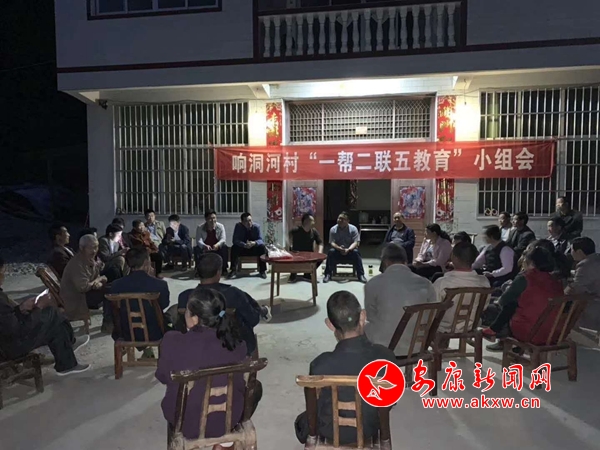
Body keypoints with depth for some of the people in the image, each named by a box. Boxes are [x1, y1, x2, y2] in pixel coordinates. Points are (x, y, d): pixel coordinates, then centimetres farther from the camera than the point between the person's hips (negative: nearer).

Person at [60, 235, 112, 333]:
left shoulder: (90, 259, 4)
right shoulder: (77, 264, -24)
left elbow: (96, 279, 7)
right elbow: (83, 287, -30)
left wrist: (98, 283, -17)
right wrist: (99, 280, -15)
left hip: (85, 293, 9)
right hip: (75, 300, -9)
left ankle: (111, 321, 6)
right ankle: (107, 325, -8)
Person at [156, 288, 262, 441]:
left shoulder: (171, 341, -23)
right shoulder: (236, 346, -22)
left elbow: (162, 377, -4)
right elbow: (239, 384, -5)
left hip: (183, 421, 2)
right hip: (224, 421, -2)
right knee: (255, 386, 28)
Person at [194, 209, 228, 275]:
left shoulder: (220, 226, -7)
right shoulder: (200, 228, -9)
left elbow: (223, 239, -16)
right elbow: (199, 241, -19)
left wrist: (217, 244, -40)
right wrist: (205, 246, -43)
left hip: (217, 248, 0)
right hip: (204, 249, 0)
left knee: (224, 247, -28)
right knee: (196, 248, -28)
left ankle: (224, 269, -17)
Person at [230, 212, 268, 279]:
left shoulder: (256, 227, -13)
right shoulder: (238, 226, -15)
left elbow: (260, 240, -16)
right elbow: (235, 240, -21)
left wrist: (254, 243, -40)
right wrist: (244, 245, -41)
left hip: (254, 248, 1)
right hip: (242, 248, 0)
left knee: (262, 247, -28)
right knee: (234, 248, -30)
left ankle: (262, 271, -19)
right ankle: (234, 270, -24)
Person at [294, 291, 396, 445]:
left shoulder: (321, 365, -33)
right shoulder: (386, 357, -25)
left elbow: (315, 410, -16)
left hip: (331, 433, -2)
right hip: (369, 430, 3)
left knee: (302, 421, 31)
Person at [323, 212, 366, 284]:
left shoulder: (353, 229, -7)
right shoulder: (333, 229, -3)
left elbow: (356, 242, -13)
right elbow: (332, 242, -10)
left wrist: (348, 249, -33)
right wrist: (339, 248, -32)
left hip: (350, 251, -1)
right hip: (337, 252, 1)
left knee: (356, 252, -32)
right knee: (331, 251, -30)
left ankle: (361, 275, -25)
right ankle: (328, 275, -23)